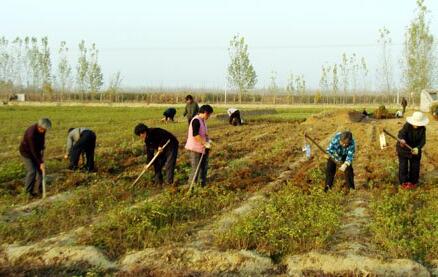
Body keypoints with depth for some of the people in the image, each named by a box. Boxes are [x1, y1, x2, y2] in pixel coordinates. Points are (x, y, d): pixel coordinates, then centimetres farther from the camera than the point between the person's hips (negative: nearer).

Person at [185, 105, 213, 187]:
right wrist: (205, 143, -24)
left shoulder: (203, 121, 9)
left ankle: (203, 184, 29)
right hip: (195, 149, -10)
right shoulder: (196, 121, -20)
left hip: (201, 148, 10)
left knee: (204, 166, 17)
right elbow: (195, 135, -28)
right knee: (196, 169, -4)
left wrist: (208, 140, 5)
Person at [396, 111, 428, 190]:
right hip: (404, 148, -3)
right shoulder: (407, 126, -24)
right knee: (403, 165, 1)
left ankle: (413, 181, 26)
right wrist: (401, 139, -62)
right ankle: (403, 182, 16)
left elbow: (423, 140, -17)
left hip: (415, 149, 3)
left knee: (415, 166, 8)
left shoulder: (422, 128, -15)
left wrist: (418, 148, -36)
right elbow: (401, 133, -38)